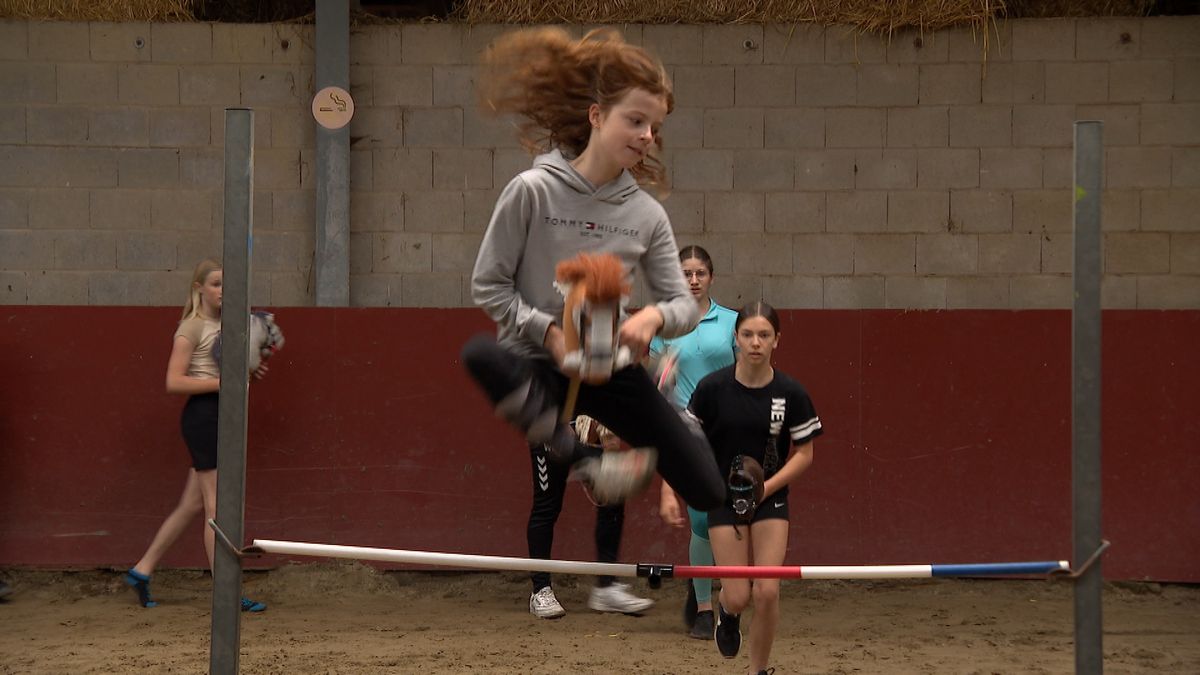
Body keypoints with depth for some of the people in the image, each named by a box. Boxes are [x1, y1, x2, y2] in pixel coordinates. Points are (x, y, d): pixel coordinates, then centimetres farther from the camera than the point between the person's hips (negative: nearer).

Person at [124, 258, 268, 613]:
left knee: (192, 504, 12)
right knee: (217, 507, -7)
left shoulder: (222, 325, 15)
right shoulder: (192, 328, -10)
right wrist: (221, 383, -22)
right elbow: (174, 382, -17)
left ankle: (141, 571, 21)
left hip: (220, 417, 9)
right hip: (202, 415, -9)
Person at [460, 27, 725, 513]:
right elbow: (488, 285, -5)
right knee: (479, 356, -41)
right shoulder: (533, 190, -9)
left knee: (710, 492, -3)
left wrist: (654, 316, -20)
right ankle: (586, 462, -32)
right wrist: (549, 331, -19)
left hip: (610, 369, 3)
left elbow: (684, 304, 4)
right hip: (536, 361, -3)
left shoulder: (648, 215, 1)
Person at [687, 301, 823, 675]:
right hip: (724, 500, 0)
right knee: (738, 597, -4)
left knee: (767, 592, -10)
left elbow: (805, 453, -1)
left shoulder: (791, 393, -8)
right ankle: (726, 611, 36)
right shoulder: (713, 388, -10)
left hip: (770, 498, 0)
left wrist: (767, 487, -14)